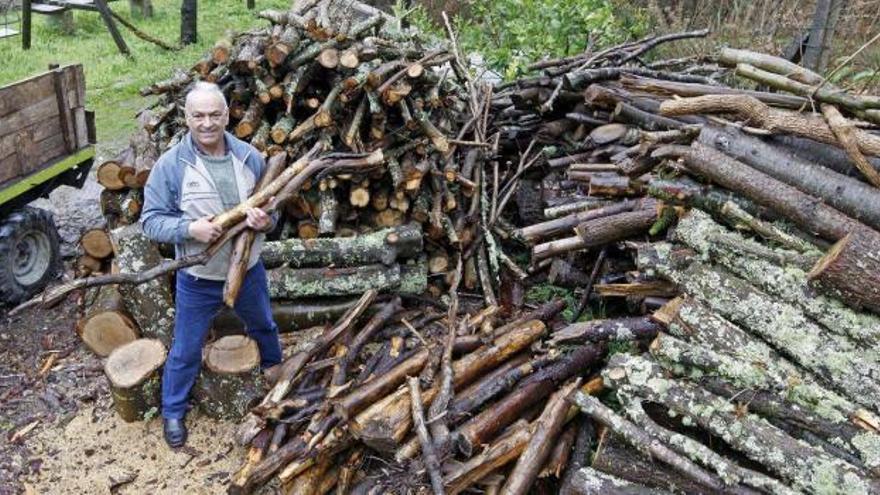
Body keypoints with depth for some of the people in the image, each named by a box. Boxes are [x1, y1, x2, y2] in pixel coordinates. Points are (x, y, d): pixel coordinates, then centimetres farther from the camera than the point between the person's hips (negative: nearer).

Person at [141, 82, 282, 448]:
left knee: (264, 328, 28)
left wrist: (267, 219, -20)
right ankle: (173, 411, 36)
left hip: (249, 270, 3)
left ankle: (276, 373, 58)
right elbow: (151, 221, -12)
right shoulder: (170, 165, -16)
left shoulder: (250, 157, -7)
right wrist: (190, 228, -29)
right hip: (198, 280, -3)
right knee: (186, 350, 13)